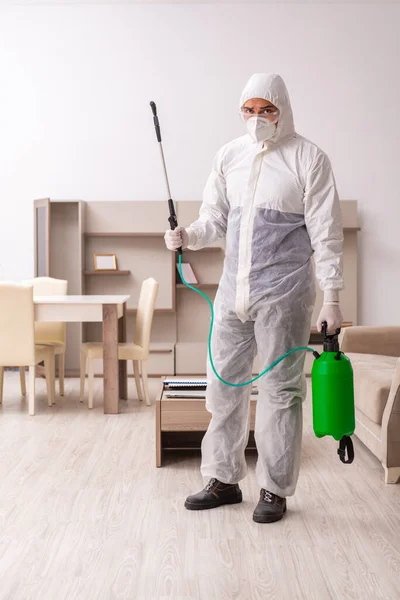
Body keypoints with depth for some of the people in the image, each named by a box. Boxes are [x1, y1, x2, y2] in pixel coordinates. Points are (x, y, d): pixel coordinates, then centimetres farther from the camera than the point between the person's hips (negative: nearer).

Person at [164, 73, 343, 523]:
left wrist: (331, 295, -10)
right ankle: (224, 479, 24)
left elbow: (325, 231, -6)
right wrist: (188, 236, -9)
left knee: (280, 390, 2)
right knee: (223, 383, 10)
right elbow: (215, 216, 13)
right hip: (233, 289, 5)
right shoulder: (229, 156, 10)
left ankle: (275, 489, 14)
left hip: (283, 293, -5)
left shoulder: (307, 158, -4)